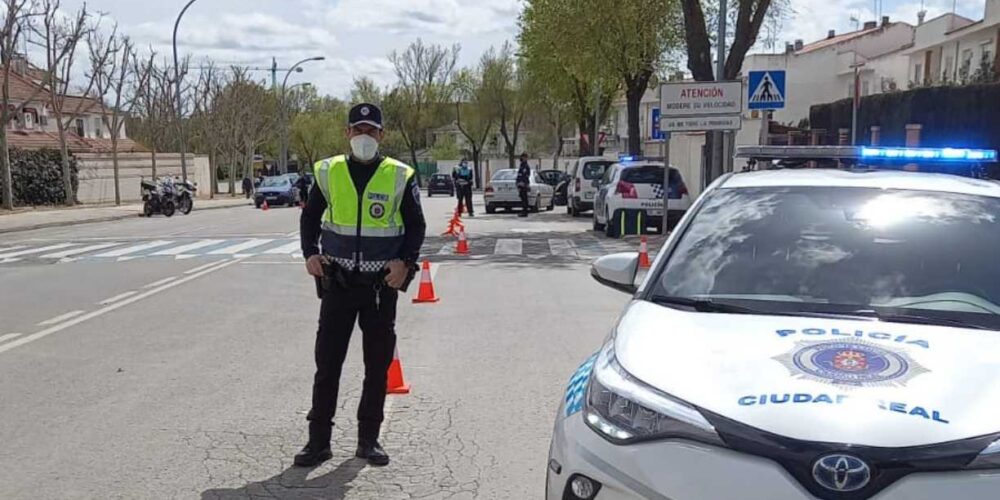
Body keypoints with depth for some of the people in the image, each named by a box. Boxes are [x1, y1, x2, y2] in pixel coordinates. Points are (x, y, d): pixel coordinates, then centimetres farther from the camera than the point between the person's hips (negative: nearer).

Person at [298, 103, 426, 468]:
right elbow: (310, 217, 13)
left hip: (382, 284, 0)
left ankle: (368, 439, 21)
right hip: (338, 282, 1)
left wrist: (405, 261, -11)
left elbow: (416, 226, 4)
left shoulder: (400, 177, -2)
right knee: (327, 362, 3)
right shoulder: (327, 172, 2)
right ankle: (318, 440, 14)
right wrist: (310, 253, -2)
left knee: (378, 365, 7)